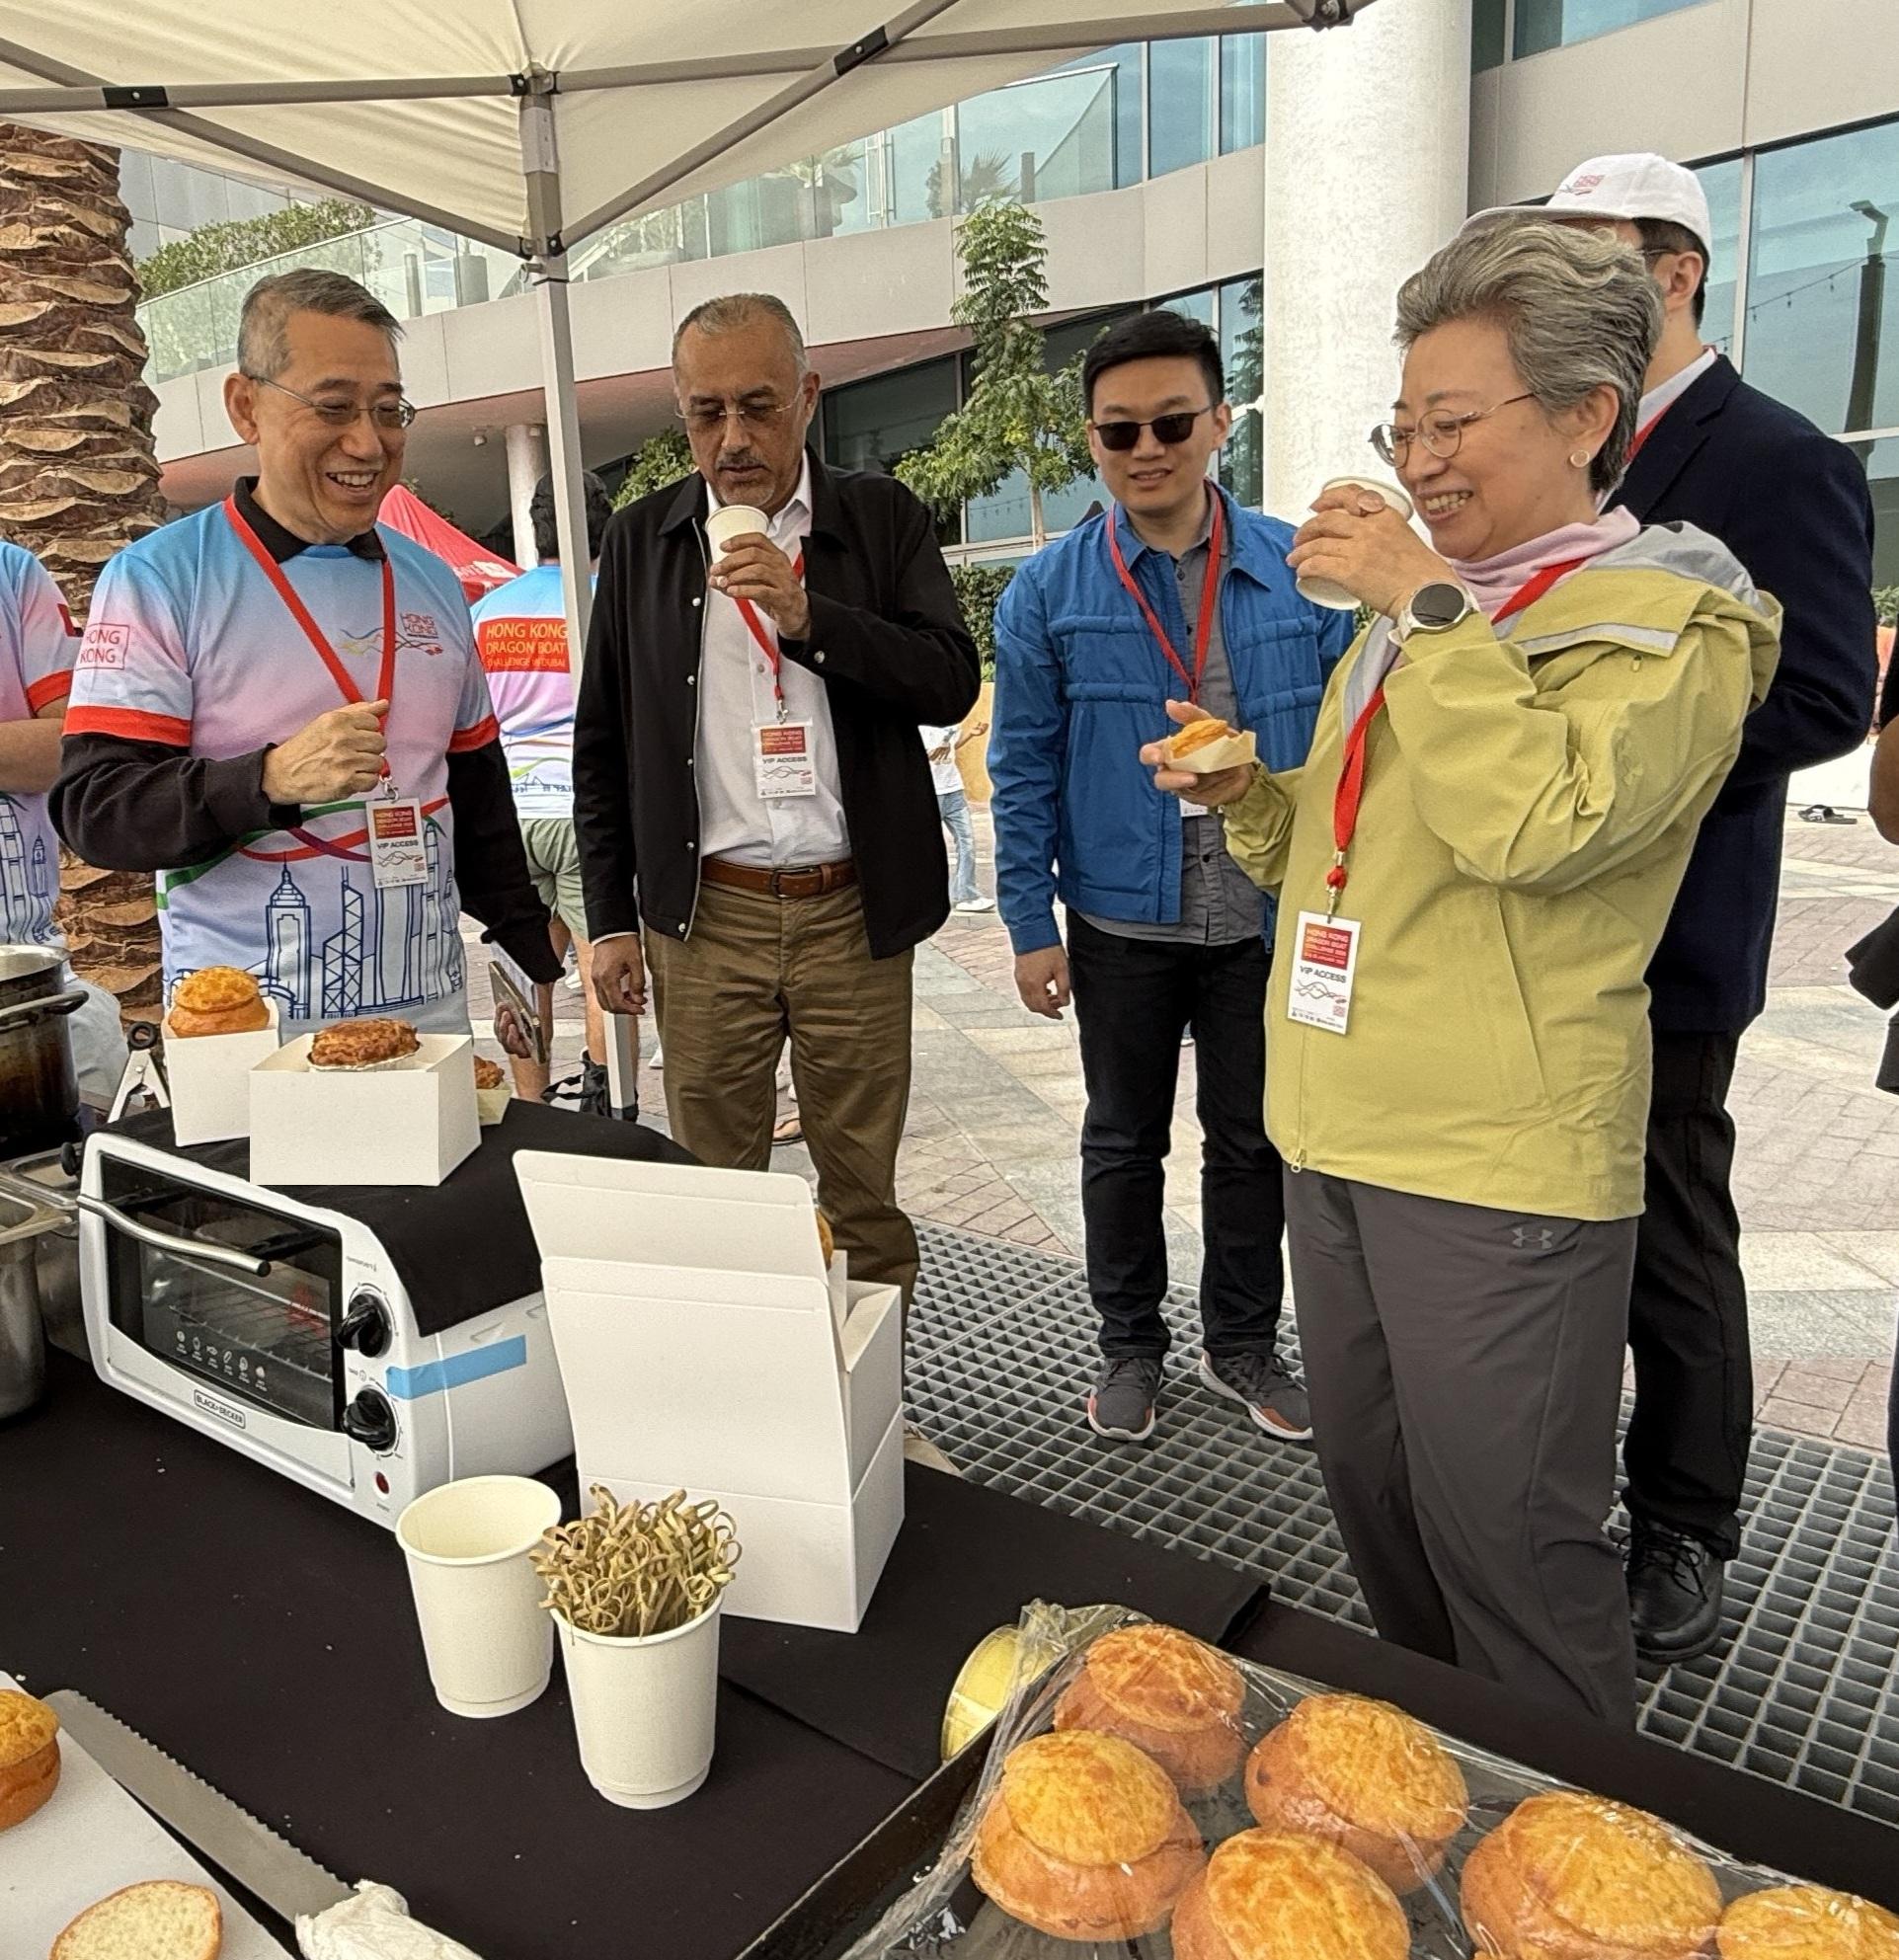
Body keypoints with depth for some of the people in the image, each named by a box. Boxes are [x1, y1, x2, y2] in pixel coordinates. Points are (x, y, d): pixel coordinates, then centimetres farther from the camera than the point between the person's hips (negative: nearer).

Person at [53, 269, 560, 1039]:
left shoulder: (433, 583, 10)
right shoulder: (158, 579, -5)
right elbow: (93, 811, -11)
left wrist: (533, 959, 14)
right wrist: (271, 780, -27)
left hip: (430, 1008, 5)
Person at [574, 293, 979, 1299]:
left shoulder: (884, 518, 4)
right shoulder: (641, 537, 7)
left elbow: (951, 682, -6)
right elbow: (601, 749, 9)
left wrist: (807, 616, -20)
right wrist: (612, 919, 6)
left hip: (854, 911, -1)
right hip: (705, 916, 1)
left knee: (865, 1195, 9)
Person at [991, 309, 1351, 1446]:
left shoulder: (1301, 572, -3)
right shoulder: (1050, 593, -4)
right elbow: (1024, 773, -2)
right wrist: (1032, 927, -6)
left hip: (1271, 920, 1)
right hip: (1122, 923, 0)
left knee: (1254, 1139, 13)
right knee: (1124, 1140, 13)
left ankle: (1243, 1343, 33)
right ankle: (1131, 1346, 32)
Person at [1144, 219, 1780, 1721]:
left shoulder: (1671, 621, -7)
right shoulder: (1418, 612, 17)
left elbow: (1538, 824, -27)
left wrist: (1428, 604, -20)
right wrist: (1248, 795, 3)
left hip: (1498, 1161, -8)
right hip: (1339, 1134, 8)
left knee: (1508, 1543, 3)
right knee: (1374, 1497, 20)